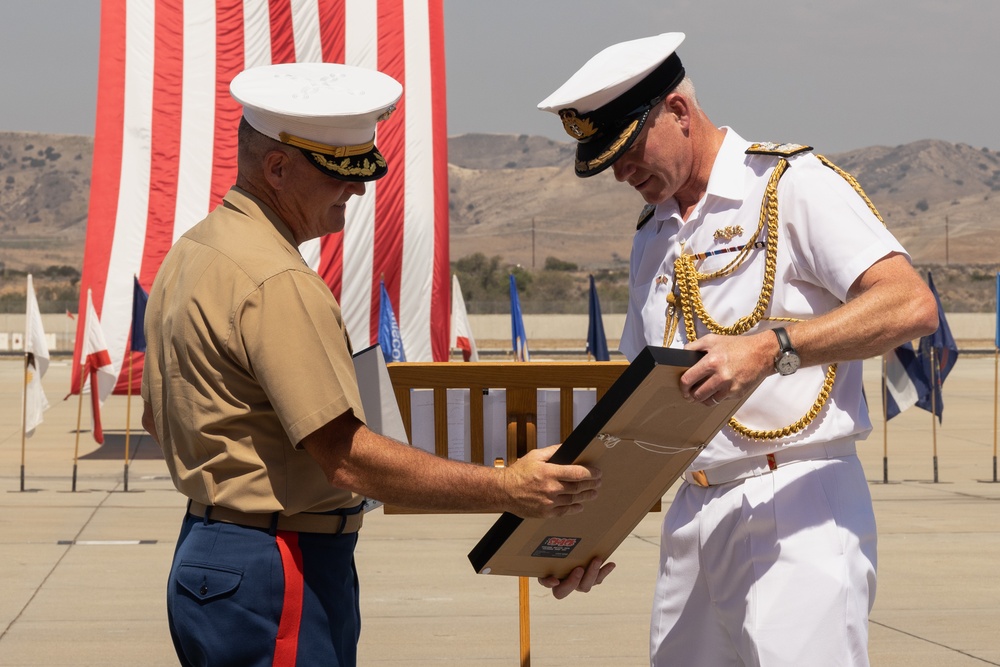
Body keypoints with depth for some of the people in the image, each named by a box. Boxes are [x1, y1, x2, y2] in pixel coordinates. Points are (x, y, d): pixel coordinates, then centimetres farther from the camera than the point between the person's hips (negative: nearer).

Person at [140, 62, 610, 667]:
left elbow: (157, 416, 22)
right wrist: (509, 488, -24)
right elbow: (350, 459, -25)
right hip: (273, 578, -11)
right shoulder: (277, 283, -21)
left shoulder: (189, 254, 12)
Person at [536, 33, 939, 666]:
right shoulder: (652, 236, 19)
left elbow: (911, 305, -18)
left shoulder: (793, 185, -4)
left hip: (798, 502, -7)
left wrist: (771, 349, -29)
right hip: (692, 515, 7)